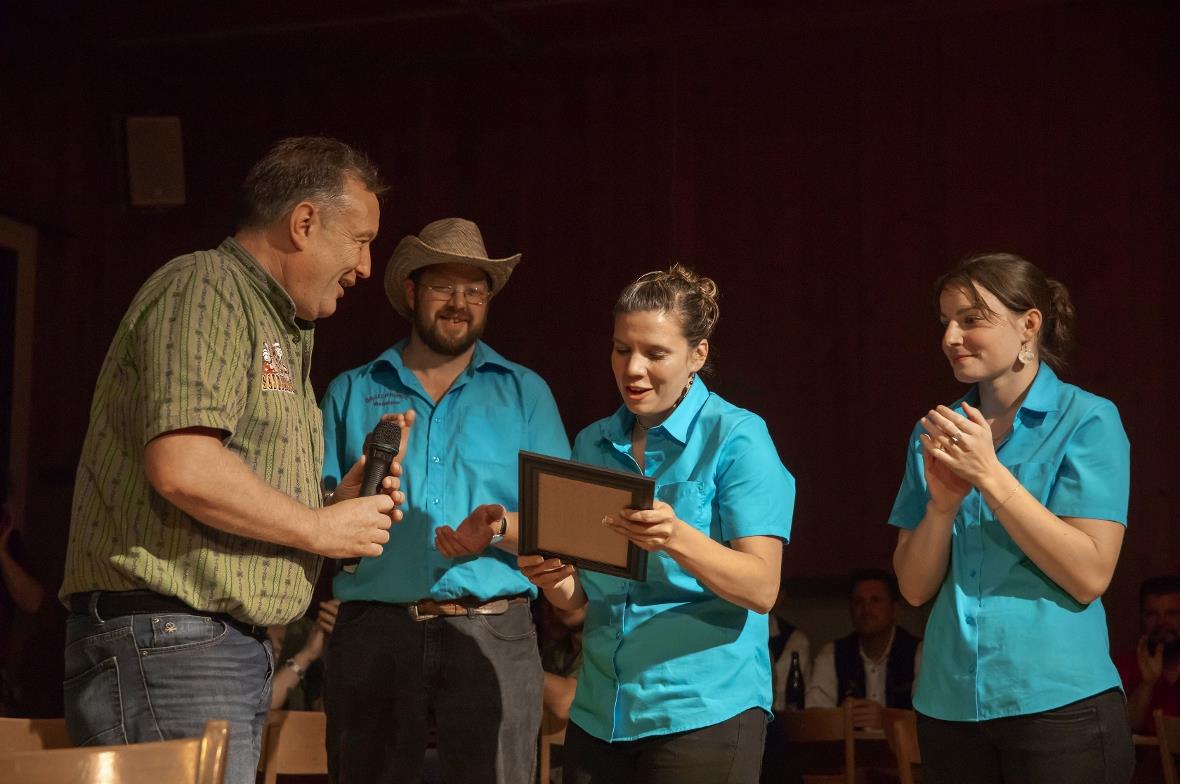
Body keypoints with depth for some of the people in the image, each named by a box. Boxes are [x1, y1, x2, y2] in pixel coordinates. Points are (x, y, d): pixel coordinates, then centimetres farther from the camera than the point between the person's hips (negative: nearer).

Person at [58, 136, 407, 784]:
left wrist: (339, 503, 9)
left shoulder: (277, 329, 23)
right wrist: (317, 527, -11)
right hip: (167, 641, -10)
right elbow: (182, 468, -23)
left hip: (234, 651, 10)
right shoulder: (202, 291, -9)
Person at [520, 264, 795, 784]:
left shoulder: (737, 437, -7)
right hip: (598, 715, 5)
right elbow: (580, 596, 13)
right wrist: (552, 578, -9)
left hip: (703, 713, -5)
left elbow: (762, 589, -14)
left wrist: (677, 539, -30)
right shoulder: (593, 444, 8)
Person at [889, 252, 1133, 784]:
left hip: (1059, 705, -4)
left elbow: (1090, 576, -14)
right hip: (948, 706, 4)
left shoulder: (1088, 420, -6)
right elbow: (915, 587, 4)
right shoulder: (937, 433, 7)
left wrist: (990, 475, -18)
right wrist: (942, 505, -13)